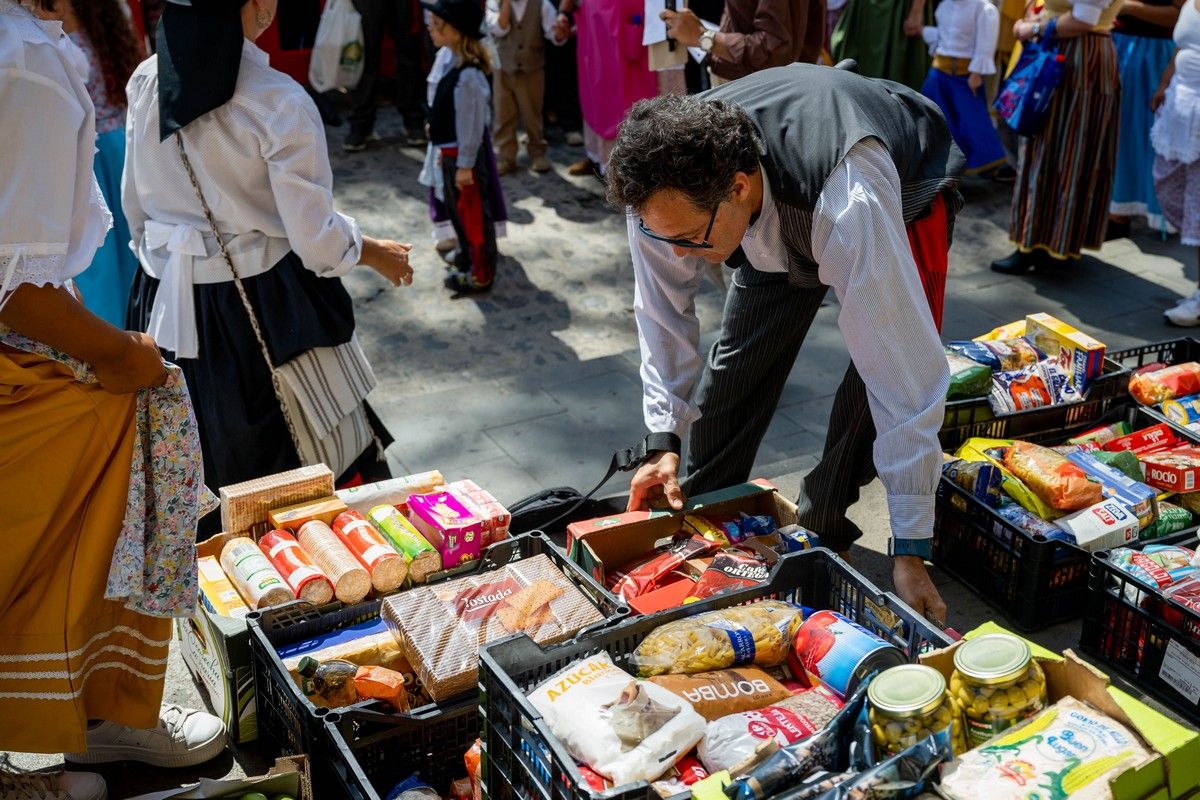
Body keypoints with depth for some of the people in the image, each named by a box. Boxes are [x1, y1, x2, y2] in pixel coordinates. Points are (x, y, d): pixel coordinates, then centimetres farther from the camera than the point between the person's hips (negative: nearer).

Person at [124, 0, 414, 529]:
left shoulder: (144, 83, -2)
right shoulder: (278, 103, -19)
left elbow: (136, 209, 8)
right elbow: (316, 240, -16)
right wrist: (376, 253, 3)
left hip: (166, 306, 6)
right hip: (263, 307, -5)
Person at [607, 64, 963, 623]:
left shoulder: (851, 211, -50)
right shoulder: (664, 188, -34)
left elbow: (905, 377, -45)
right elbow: (663, 312, -15)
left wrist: (910, 551, -41)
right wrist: (664, 441, -19)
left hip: (905, 191, -4)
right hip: (776, 221, 4)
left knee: (888, 376, -19)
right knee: (737, 363, 1)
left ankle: (820, 531, 4)